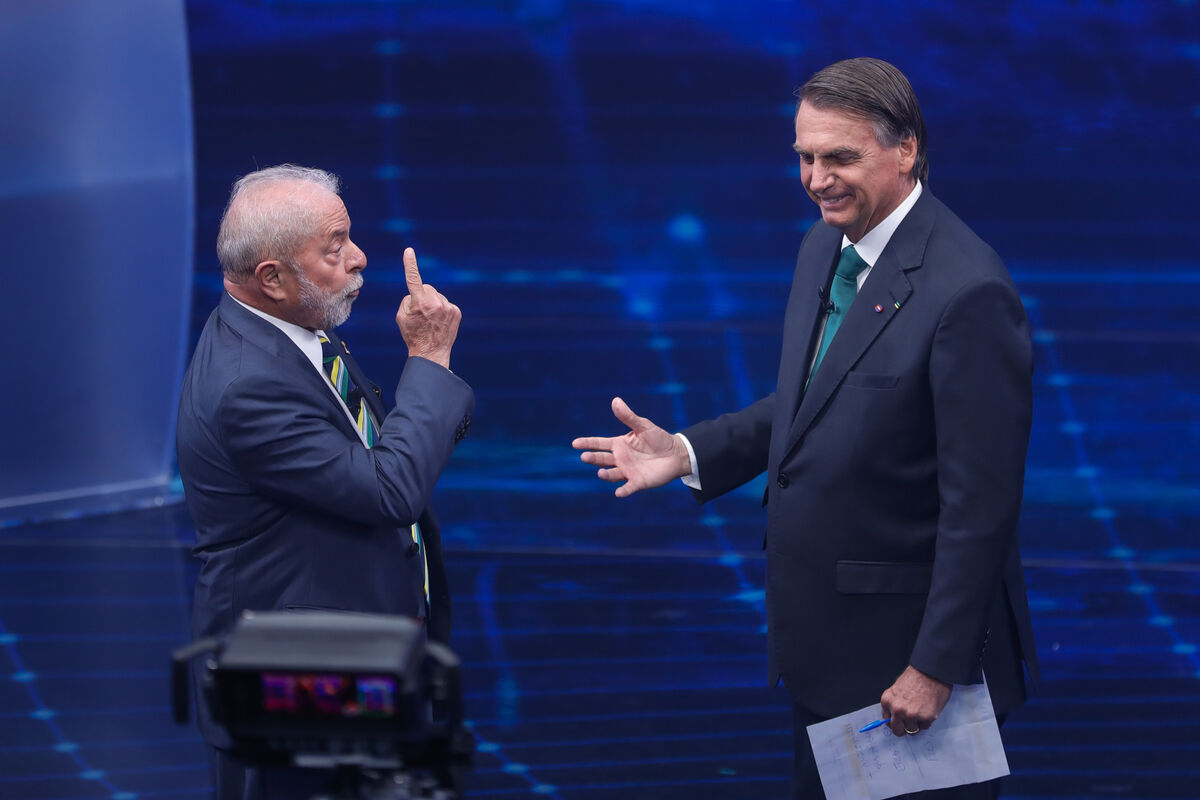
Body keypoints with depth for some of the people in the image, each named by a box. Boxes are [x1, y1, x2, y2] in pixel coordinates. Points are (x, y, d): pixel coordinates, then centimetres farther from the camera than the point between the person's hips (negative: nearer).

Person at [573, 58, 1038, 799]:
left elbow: (981, 503, -22)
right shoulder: (826, 246, 5)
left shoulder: (967, 292, -23)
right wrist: (688, 452, 2)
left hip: (913, 645, -9)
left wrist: (935, 668, -21)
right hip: (827, 644, 9)